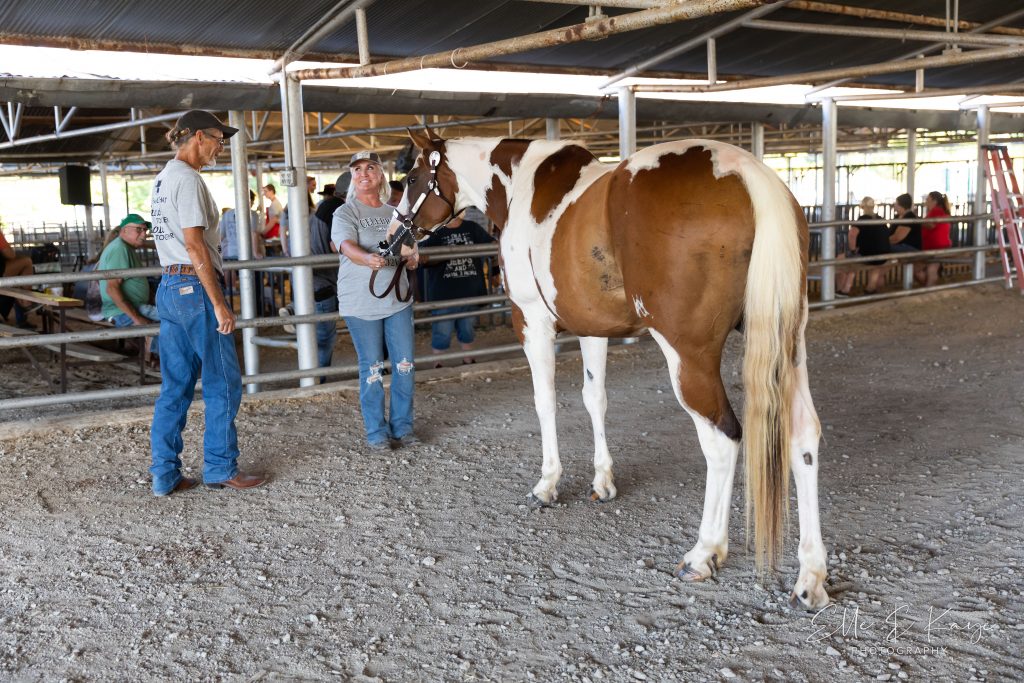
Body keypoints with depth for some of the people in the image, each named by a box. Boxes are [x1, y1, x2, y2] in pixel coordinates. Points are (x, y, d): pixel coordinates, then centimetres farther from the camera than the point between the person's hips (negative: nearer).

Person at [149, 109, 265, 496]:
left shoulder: (164, 178, 18)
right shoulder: (187, 178, -13)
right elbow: (194, 244, -19)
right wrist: (218, 303, -18)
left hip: (170, 288, 10)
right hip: (195, 286, -10)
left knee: (175, 385, 11)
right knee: (223, 381, 1)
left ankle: (164, 475, 14)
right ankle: (220, 469, 9)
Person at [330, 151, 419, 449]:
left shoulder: (395, 213, 10)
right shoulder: (345, 213, -4)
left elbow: (411, 247, 9)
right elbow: (349, 248, -21)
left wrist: (413, 256, -16)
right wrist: (369, 259, -43)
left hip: (398, 299, 4)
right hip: (361, 303, -4)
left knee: (405, 365, 5)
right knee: (372, 369, 1)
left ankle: (402, 425, 21)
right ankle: (377, 431, 14)